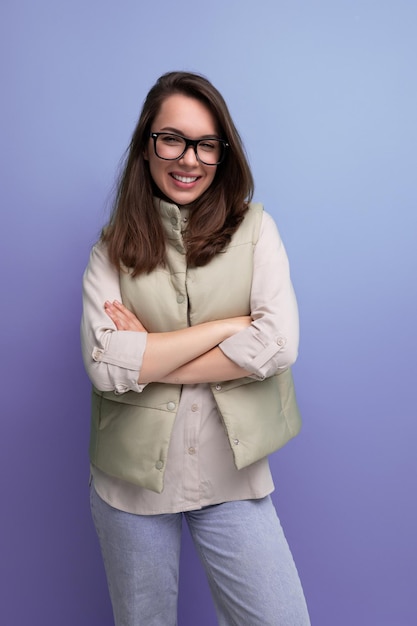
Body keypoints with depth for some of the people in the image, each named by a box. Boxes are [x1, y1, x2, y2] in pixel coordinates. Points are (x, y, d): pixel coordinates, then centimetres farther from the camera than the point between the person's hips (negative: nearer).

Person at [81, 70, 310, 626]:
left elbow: (279, 346, -15)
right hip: (130, 477, 1)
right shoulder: (113, 248, -2)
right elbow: (106, 366, -16)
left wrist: (148, 357, -14)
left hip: (232, 476, 0)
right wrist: (229, 325, -15)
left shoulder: (254, 229, -2)